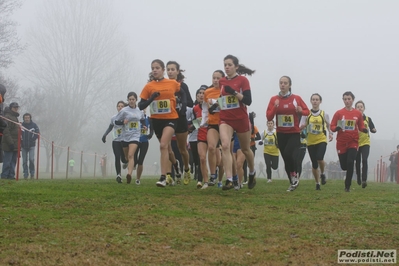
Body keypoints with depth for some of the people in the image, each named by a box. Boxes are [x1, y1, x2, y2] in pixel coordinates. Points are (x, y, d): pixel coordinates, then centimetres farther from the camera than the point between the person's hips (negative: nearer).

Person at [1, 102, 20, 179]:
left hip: (15, 144, 9)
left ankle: (11, 175, 12)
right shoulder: (7, 117, -10)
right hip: (9, 144, -9)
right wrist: (10, 142, -22)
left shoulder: (15, 117, 22)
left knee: (13, 161, 9)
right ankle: (5, 175, -3)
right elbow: (6, 131, -17)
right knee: (7, 161, -7)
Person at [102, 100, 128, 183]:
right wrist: (104, 135, 11)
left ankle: (125, 161, 34)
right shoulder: (113, 118, 9)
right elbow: (110, 127, 22)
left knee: (123, 159, -5)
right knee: (117, 157, -13)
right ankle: (118, 175, -10)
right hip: (116, 141, 2)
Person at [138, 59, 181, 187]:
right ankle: (169, 173, 30)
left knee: (163, 145, -20)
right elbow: (141, 106, -4)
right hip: (156, 119, 2)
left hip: (171, 118, -2)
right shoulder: (149, 86, -2)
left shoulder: (173, 83, -2)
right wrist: (151, 98, -20)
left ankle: (163, 178, -22)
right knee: (166, 147, 14)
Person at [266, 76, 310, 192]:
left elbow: (307, 111, 5)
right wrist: (275, 107, -20)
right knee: (286, 158, 6)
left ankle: (294, 175, 1)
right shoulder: (274, 99, -1)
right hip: (281, 133, 3)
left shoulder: (297, 98, -3)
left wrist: (301, 111, -16)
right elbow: (269, 117, -5)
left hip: (294, 133, -2)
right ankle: (293, 182, 20)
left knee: (288, 153, -23)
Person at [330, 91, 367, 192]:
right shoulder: (338, 113, 0)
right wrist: (336, 128, -21)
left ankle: (347, 185, -5)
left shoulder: (358, 113, 3)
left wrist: (364, 129, -11)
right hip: (341, 143, 0)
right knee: (344, 166, 6)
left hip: (353, 142, 0)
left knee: (350, 162, -18)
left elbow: (361, 127, 10)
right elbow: (332, 126, 0)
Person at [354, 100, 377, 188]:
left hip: (365, 142, 0)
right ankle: (358, 178, 30)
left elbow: (372, 129, 5)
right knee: (358, 162, 10)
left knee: (364, 160, -17)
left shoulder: (368, 119, 3)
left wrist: (374, 130, -16)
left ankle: (364, 180, -18)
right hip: (356, 143, 1)